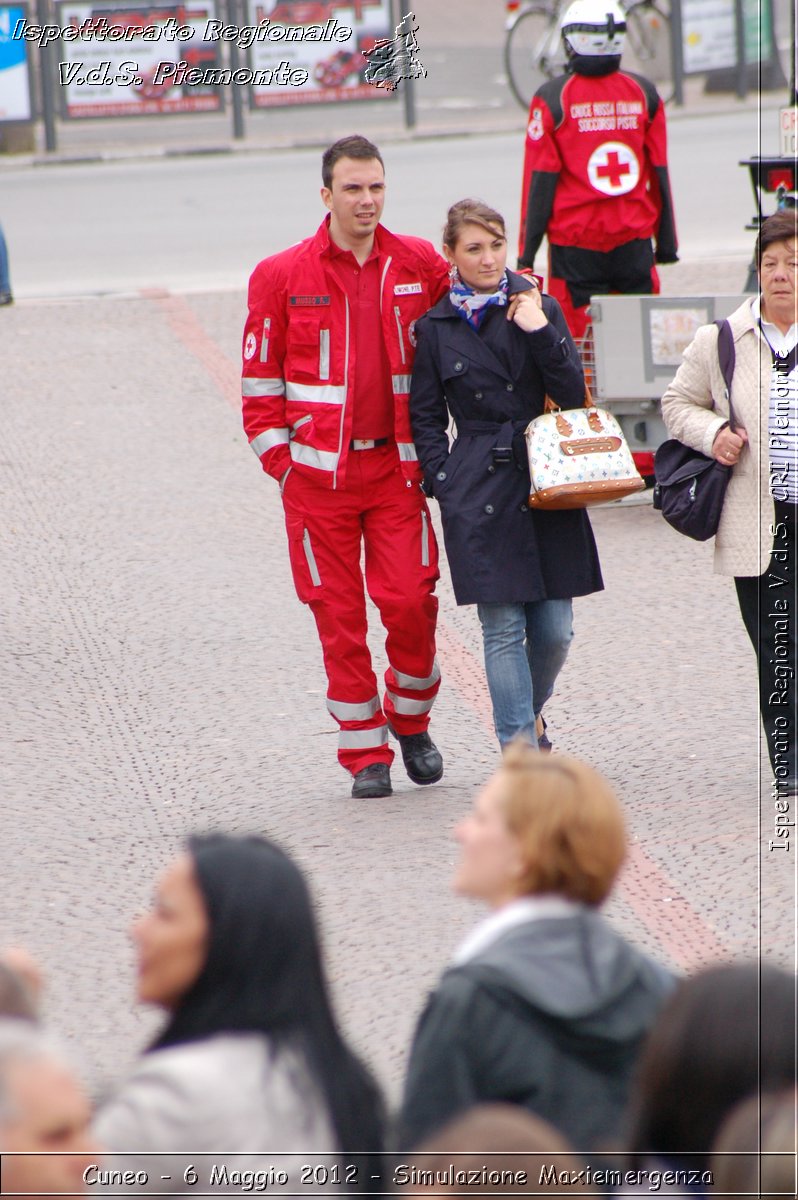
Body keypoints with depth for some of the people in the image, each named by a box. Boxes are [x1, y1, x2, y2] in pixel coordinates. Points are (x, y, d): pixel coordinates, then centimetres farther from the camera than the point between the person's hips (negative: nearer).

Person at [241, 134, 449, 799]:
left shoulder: (421, 266, 3)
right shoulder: (281, 277, -2)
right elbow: (261, 379, 4)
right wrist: (278, 458, 0)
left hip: (397, 465, 1)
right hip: (318, 471, -1)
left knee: (411, 600, -7)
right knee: (339, 615, 1)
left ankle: (411, 720, 19)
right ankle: (365, 752, 11)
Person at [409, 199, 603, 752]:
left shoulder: (539, 308, 6)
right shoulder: (435, 327, 5)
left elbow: (574, 395, -1)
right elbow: (426, 417, 9)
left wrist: (540, 331, -10)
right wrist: (444, 481, -2)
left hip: (545, 477, 2)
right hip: (478, 493, -1)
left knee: (554, 630, 3)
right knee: (503, 628, -6)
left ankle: (530, 713, 31)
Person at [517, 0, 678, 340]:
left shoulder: (553, 98, -7)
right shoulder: (644, 94, 3)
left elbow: (540, 182, -6)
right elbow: (660, 174, 7)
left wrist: (526, 252, -1)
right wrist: (667, 243, 16)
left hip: (575, 242, -3)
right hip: (634, 241, 3)